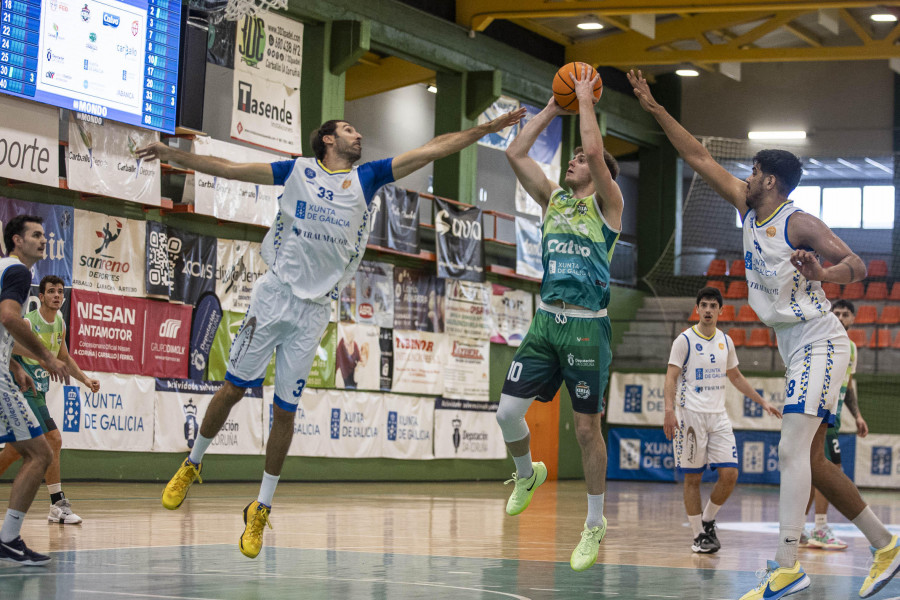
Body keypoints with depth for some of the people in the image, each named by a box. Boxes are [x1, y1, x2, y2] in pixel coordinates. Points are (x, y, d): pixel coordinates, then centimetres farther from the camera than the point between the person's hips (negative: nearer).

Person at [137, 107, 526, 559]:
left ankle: (261, 509, 14)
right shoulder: (297, 171, 6)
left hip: (315, 310, 1)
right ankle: (192, 465, 25)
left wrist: (489, 128, 3)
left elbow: (434, 149, 7)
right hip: (274, 296, -1)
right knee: (233, 388, 2)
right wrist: (172, 154, 1)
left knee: (286, 411, 3)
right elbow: (228, 169, 7)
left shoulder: (367, 178, 9)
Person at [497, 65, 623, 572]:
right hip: (547, 320, 5)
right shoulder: (553, 198, 15)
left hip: (587, 326, -5)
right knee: (508, 411, -3)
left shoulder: (607, 203, 0)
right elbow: (516, 153, 10)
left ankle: (595, 524, 12)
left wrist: (586, 103, -4)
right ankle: (528, 474, 28)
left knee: (587, 427, 0)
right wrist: (552, 110, 12)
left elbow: (596, 152, -17)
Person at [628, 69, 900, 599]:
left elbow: (857, 266, -21)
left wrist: (822, 274, -42)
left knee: (793, 450, -19)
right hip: (800, 351, 9)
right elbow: (699, 158, 12)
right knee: (813, 462, 9)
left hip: (820, 344, -9)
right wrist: (655, 109, 10)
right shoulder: (750, 209, 9)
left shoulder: (799, 223, -14)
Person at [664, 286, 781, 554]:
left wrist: (763, 402, 22)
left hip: (718, 416, 5)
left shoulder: (725, 341, 12)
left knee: (730, 474, -6)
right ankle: (698, 535, 8)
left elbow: (735, 377, 25)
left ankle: (708, 521, 15)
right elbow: (671, 378, -9)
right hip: (690, 414, -5)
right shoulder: (685, 340, -4)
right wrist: (669, 411, -23)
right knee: (692, 478, -1)